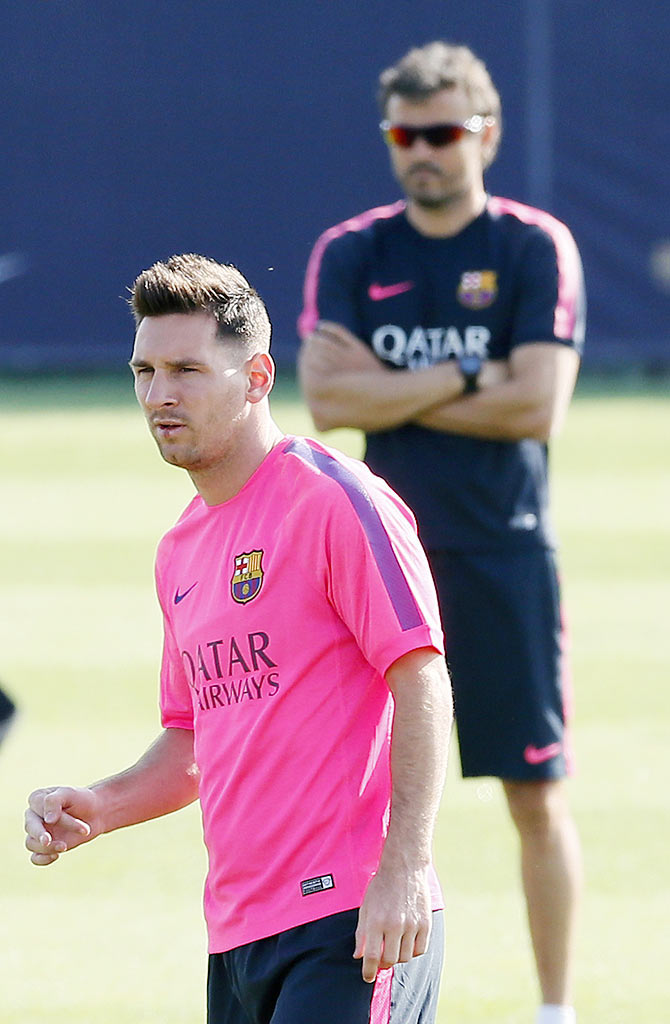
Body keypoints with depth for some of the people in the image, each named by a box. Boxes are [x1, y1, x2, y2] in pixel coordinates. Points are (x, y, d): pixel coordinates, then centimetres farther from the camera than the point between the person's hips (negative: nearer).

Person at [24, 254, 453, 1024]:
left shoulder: (335, 500, -7)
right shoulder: (180, 552, 17)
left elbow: (422, 684, -12)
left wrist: (403, 867, -21)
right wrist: (95, 809, 7)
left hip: (351, 928, -8)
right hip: (237, 930, 8)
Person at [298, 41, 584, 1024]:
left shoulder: (537, 249, -1)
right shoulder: (348, 254, 6)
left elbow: (537, 405, -12)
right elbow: (327, 395, -7)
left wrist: (398, 396, -8)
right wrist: (466, 378, -10)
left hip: (505, 556, -2)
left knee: (537, 794, 0)